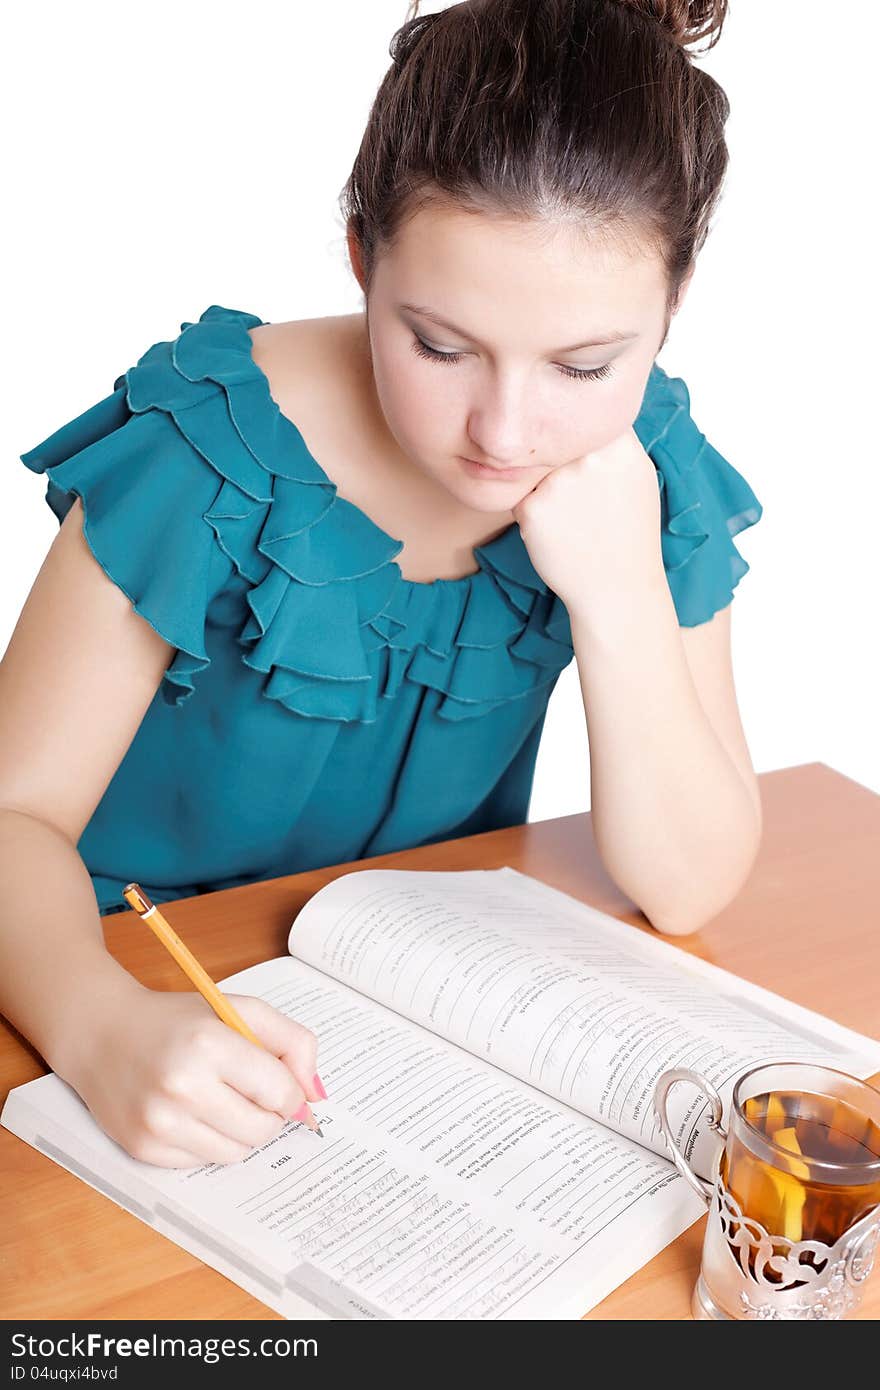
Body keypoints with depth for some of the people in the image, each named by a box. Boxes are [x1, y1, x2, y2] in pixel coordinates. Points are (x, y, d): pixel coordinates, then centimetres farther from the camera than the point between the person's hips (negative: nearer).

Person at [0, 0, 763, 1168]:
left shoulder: (652, 466, -12)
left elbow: (687, 889, -11)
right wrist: (102, 1023, -39)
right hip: (157, 987, -2)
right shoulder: (211, 455, -22)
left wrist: (624, 595, -25)